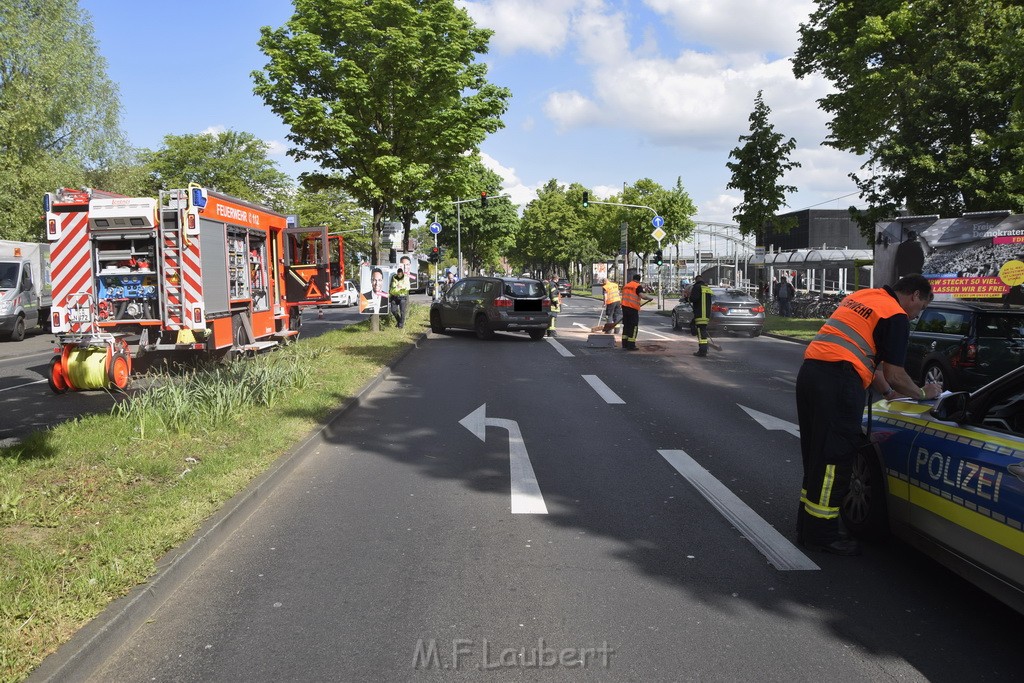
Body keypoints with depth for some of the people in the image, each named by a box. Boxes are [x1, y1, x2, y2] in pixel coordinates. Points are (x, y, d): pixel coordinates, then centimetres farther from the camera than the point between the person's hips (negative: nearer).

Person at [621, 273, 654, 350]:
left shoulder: (626, 285, 16)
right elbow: (642, 296, -21)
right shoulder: (638, 286, -7)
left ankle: (624, 344, 20)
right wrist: (650, 298, -4)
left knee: (626, 325, 16)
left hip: (625, 307, 7)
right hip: (633, 309, -7)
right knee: (634, 327, -1)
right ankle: (631, 346, -4)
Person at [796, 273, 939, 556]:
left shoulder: (861, 296, 23)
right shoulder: (896, 317, -1)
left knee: (815, 455, 16)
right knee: (834, 458, -1)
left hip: (809, 372, 9)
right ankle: (822, 535, 6)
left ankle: (808, 527, 25)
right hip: (839, 381, -9)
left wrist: (887, 391, 32)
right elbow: (894, 375, -2)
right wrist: (922, 393, 18)